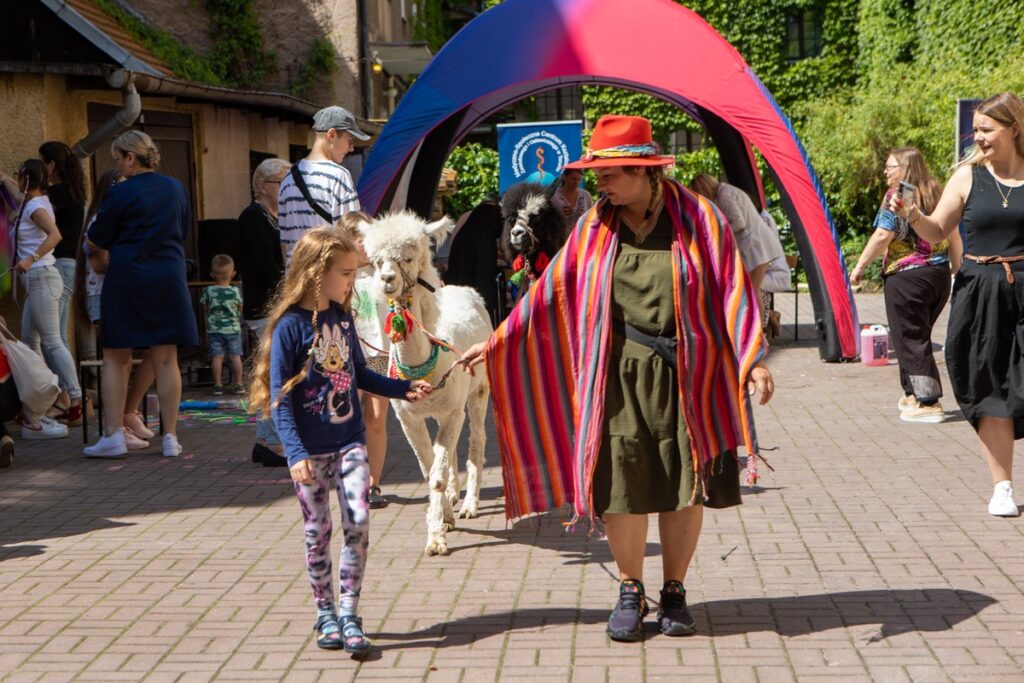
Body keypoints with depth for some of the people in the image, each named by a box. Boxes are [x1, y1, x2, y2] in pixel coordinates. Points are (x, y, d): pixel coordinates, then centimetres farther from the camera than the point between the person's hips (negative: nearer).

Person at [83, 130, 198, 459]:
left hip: (126, 278, -4)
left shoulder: (120, 193, -10)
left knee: (115, 358, 6)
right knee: (165, 360, 6)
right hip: (169, 279, 4)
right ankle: (170, 436, 5)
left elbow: (97, 240, -2)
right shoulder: (176, 189, 5)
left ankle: (114, 434, 2)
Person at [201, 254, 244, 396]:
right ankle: (238, 385, 8)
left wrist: (207, 331, 16)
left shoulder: (208, 292, -6)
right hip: (233, 328, 0)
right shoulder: (235, 291, -7)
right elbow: (240, 309, 6)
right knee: (235, 356, 6)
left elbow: (206, 311, 4)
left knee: (217, 357, 2)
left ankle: (218, 385, 2)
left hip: (214, 329, 0)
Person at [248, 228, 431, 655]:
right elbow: (279, 395, -14)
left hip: (349, 443, 4)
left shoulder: (342, 318, 6)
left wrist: (403, 389, 12)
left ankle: (348, 613, 2)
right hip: (309, 450, -4)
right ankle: (325, 615, 19)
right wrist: (295, 453, -20)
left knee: (358, 523, -7)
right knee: (318, 533, 6)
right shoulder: (290, 325, -13)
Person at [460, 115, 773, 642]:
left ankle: (674, 593, 22)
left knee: (683, 485, 5)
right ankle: (630, 593, 19)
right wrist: (495, 344, 9)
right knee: (622, 484, 0)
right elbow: (549, 292, 10)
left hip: (685, 371, -1)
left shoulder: (697, 217, -2)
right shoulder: (595, 226, 6)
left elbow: (732, 288, -4)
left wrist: (753, 357, -14)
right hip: (618, 372, 2)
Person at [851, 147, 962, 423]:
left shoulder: (897, 197, -10)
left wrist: (859, 266, -8)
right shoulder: (937, 194, 11)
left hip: (906, 277, -7)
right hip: (939, 274, 7)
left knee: (909, 340, -1)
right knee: (919, 336, 20)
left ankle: (928, 403, -4)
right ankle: (913, 393, 28)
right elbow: (953, 238, 13)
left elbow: (882, 237, -16)